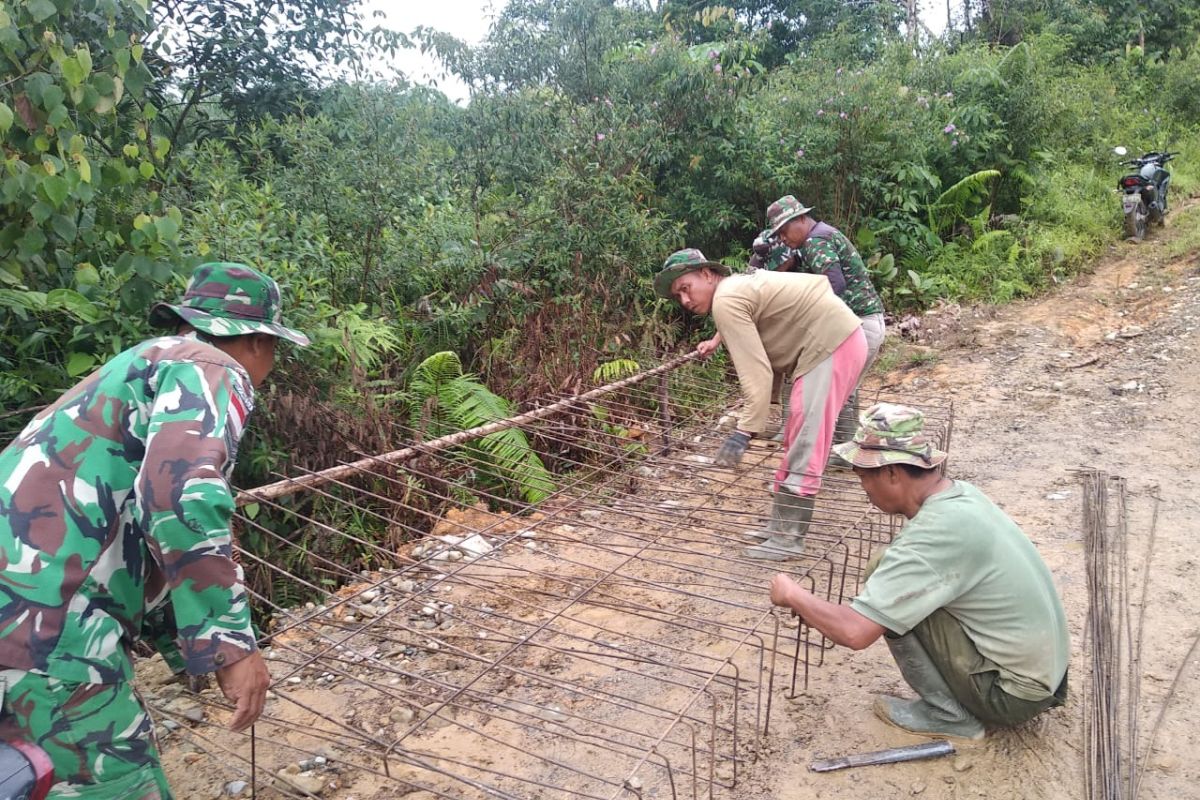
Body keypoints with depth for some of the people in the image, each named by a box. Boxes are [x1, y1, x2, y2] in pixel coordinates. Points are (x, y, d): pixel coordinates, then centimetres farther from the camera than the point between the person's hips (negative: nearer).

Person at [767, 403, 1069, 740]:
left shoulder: (937, 534, -29)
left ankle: (949, 714, 2)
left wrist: (792, 595, -16)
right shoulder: (961, 494, -3)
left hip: (1014, 694, -8)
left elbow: (853, 632, -31)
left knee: (895, 607, -15)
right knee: (891, 584, 9)